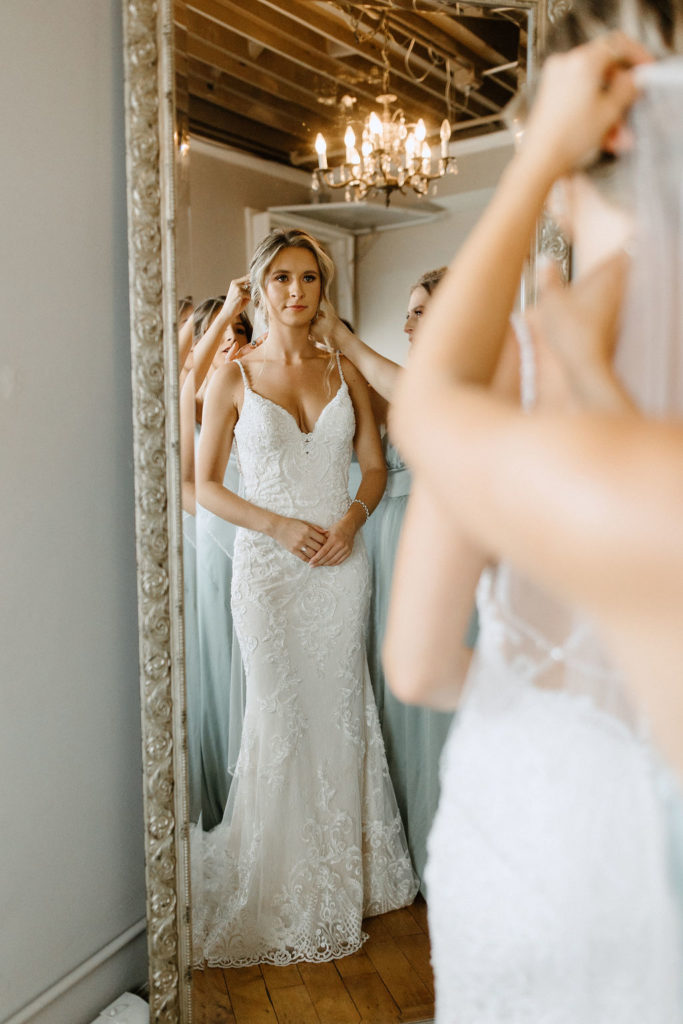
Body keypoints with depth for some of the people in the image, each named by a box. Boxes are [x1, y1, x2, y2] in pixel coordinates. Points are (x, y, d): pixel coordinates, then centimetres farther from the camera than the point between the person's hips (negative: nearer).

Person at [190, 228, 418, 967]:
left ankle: (343, 874, 29)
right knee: (279, 717, 3)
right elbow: (205, 484, -1)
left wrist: (353, 517, -9)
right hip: (268, 565, -2)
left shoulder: (344, 371, 8)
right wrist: (278, 525, -14)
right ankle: (282, 885, 24)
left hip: (339, 562, 3)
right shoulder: (234, 378, -1)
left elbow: (374, 463, 11)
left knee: (340, 710, 9)